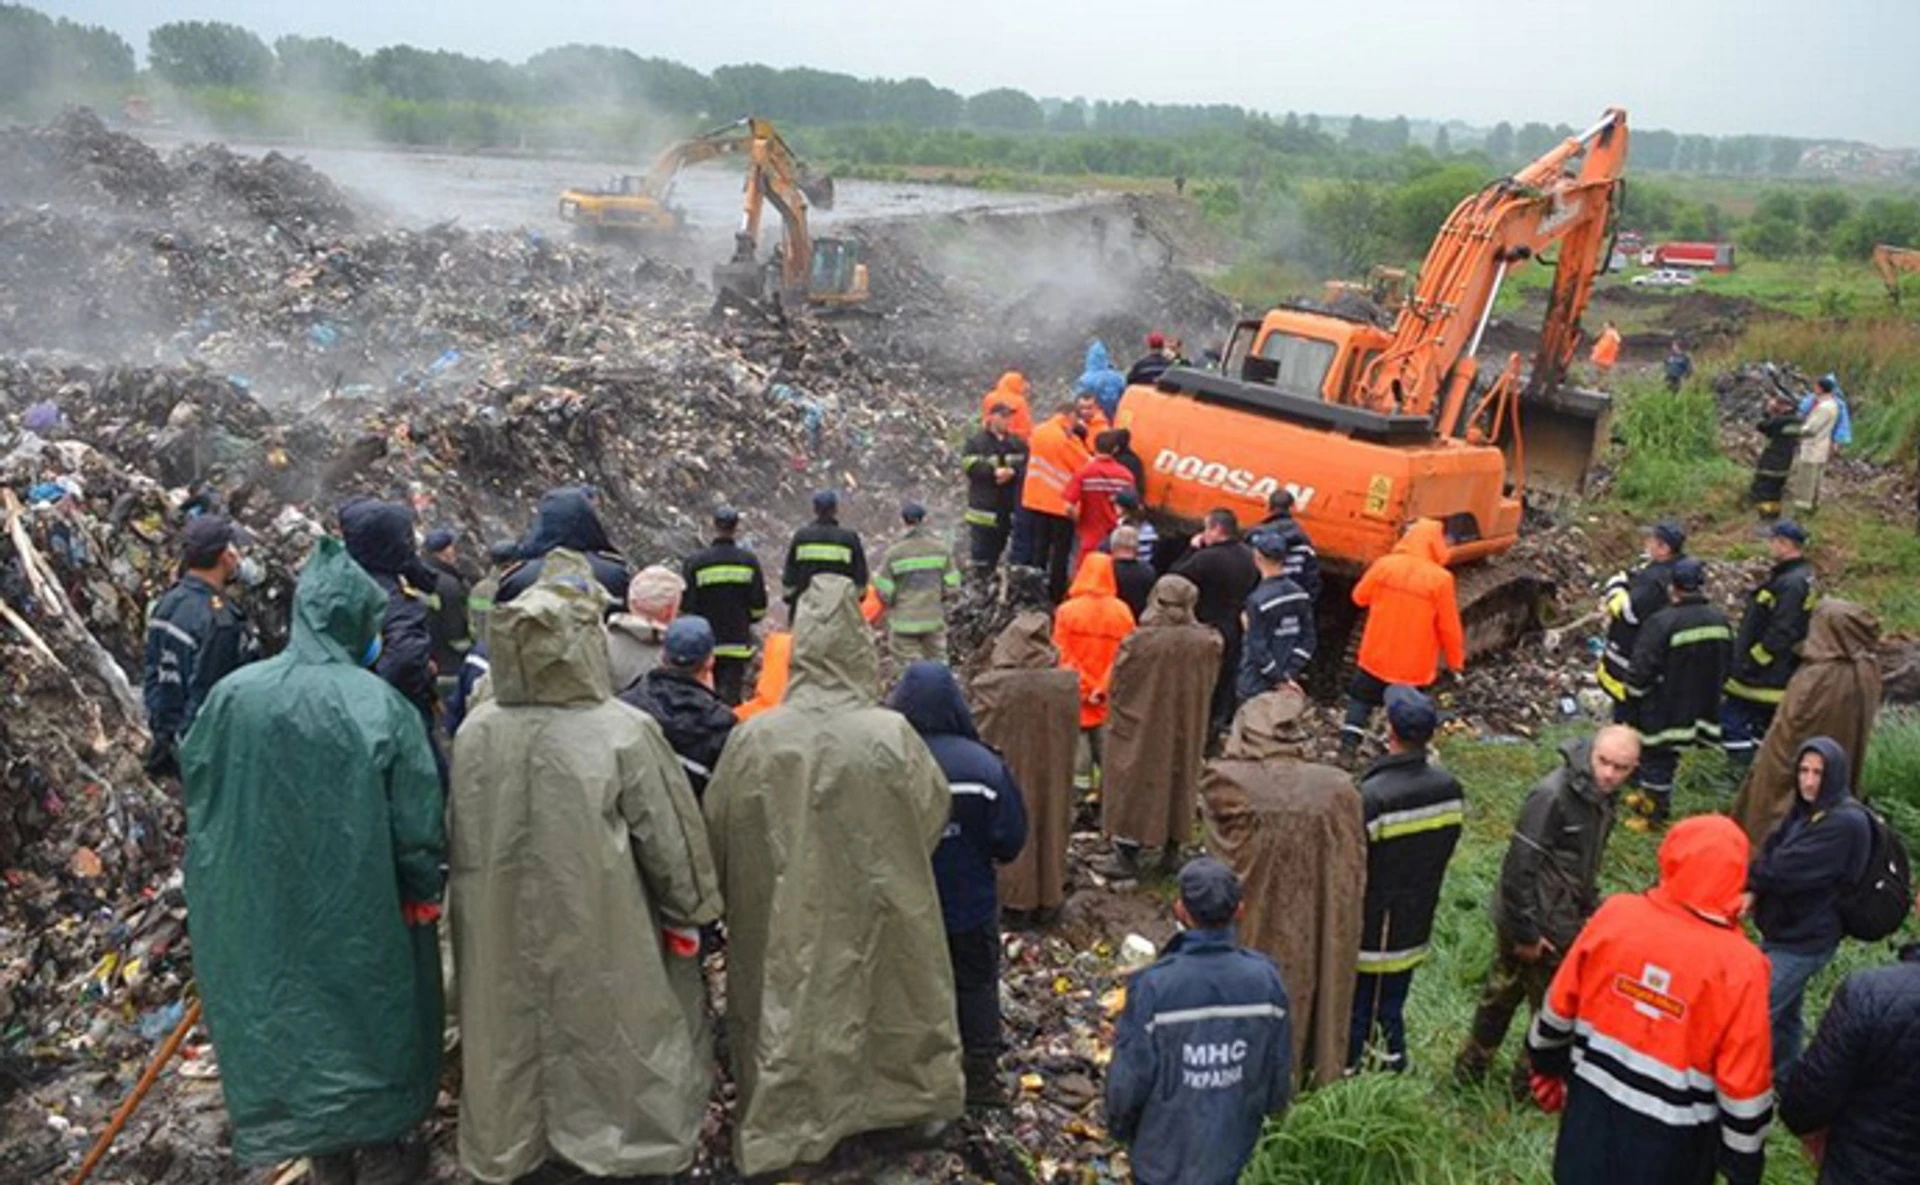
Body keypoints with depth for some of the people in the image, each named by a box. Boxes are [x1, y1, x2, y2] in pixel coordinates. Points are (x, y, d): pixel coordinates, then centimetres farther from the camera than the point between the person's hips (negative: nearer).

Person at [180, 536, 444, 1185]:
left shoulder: (233, 694, -10)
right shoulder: (379, 706, -20)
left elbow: (196, 787, 3)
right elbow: (418, 818, -16)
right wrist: (423, 892, 0)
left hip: (260, 907, 4)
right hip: (359, 908, -4)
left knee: (290, 1012, 21)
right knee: (365, 1012, 16)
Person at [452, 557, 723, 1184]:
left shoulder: (475, 731, -9)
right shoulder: (624, 732, -21)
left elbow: (460, 840, 5)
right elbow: (669, 836, -12)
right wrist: (689, 914, 5)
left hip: (502, 933, 4)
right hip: (601, 932, -4)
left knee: (515, 1036, 20)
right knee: (603, 1035, 13)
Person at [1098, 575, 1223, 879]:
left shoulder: (1137, 643, -20)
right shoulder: (1208, 643, -11)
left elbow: (1118, 691, -8)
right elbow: (1208, 689, 2)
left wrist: (1114, 722, 8)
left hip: (1140, 728, -3)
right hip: (1186, 728, 3)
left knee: (1134, 781, 8)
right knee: (1179, 779, 18)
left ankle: (1128, 854, 11)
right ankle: (1172, 850, 28)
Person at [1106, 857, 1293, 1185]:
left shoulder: (1154, 988, -27)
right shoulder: (1265, 980, -18)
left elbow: (1129, 1078, -16)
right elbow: (1280, 1071, -5)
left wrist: (1120, 1127, 4)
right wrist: (1266, 1112, 16)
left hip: (1165, 1148, -2)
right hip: (1235, 1145, 3)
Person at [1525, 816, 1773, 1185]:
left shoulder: (1616, 914, -13)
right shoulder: (1739, 968, -22)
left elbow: (1559, 1007, -1)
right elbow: (1744, 1087, -15)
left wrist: (1549, 1065, 18)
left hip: (1592, 1112, 3)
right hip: (1668, 1145, -2)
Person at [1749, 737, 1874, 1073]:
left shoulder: (1846, 823, -23)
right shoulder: (1805, 810, 6)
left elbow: (1786, 869, -27)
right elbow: (1772, 851, 5)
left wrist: (1748, 880, -10)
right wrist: (1753, 890, -13)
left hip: (1805, 940, -9)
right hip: (1784, 930, 9)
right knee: (1784, 1013, 22)